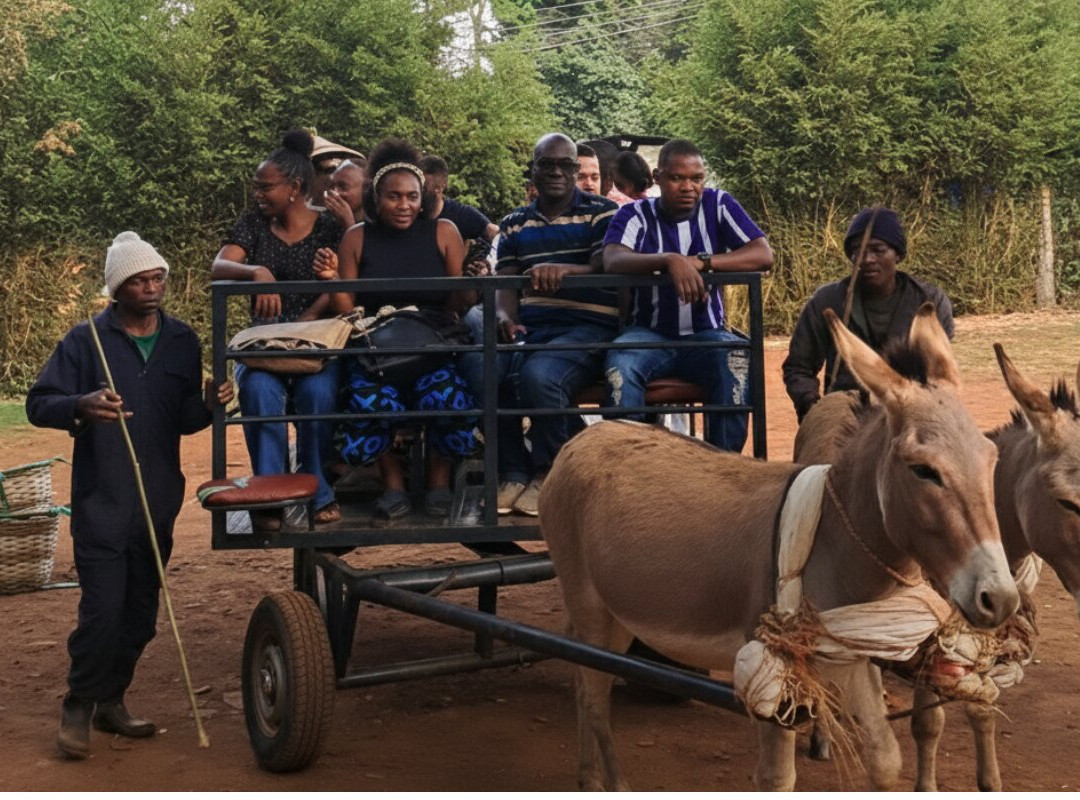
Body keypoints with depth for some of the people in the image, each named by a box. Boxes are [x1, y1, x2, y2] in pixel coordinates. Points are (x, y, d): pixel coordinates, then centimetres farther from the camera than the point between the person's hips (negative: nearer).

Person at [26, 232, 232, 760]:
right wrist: (82, 407, -27)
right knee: (102, 611, -8)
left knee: (140, 615, 11)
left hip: (158, 502, 5)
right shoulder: (86, 340, -4)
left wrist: (208, 404, -10)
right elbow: (38, 404, -6)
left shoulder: (182, 341, 7)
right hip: (101, 502, -4)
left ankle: (111, 701, 27)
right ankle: (78, 707, 9)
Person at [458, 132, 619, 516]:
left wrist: (563, 269, -30)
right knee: (476, 365, -29)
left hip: (587, 325, -4)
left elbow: (604, 269, -8)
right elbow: (505, 282, 12)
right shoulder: (513, 224, 21)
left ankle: (548, 472, -7)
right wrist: (505, 315, -12)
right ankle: (514, 472, -13)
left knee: (538, 375, -36)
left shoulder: (602, 213, 8)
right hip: (527, 326, 4)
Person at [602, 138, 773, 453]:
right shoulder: (635, 214, 0)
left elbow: (763, 255, -8)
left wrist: (700, 262, -20)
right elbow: (612, 261, -21)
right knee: (619, 364, -34)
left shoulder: (718, 206, 4)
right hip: (650, 334, -1)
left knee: (737, 362, -32)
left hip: (706, 335, 1)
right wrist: (670, 260, -38)